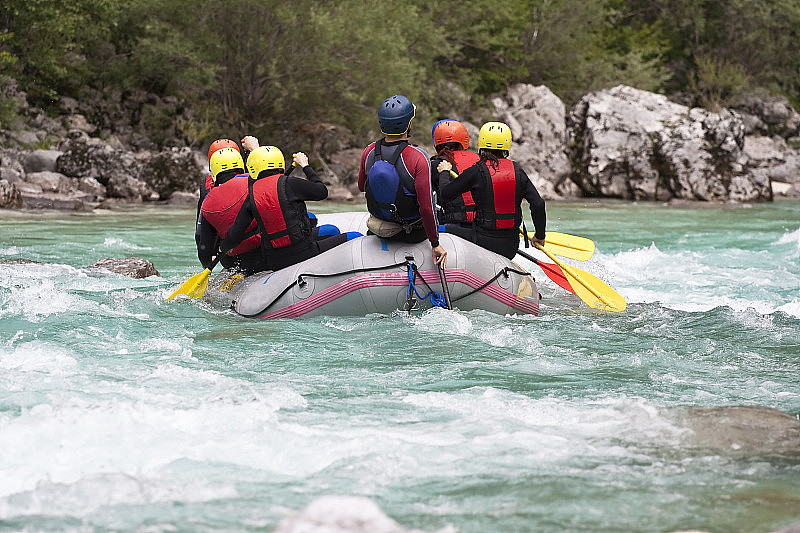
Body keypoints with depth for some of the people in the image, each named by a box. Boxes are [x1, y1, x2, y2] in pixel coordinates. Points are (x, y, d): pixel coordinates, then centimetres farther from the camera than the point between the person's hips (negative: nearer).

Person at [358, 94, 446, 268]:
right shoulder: (418, 158, -29)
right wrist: (435, 244, -19)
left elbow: (361, 187, 6)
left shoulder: (369, 152, -13)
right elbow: (426, 207, -28)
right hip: (415, 233, -4)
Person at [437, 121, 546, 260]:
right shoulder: (517, 172, 2)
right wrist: (539, 236, 10)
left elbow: (445, 195, -4)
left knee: (446, 229, 16)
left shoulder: (476, 172, -10)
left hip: (485, 242, -4)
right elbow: (538, 204, -3)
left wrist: (443, 172, 17)